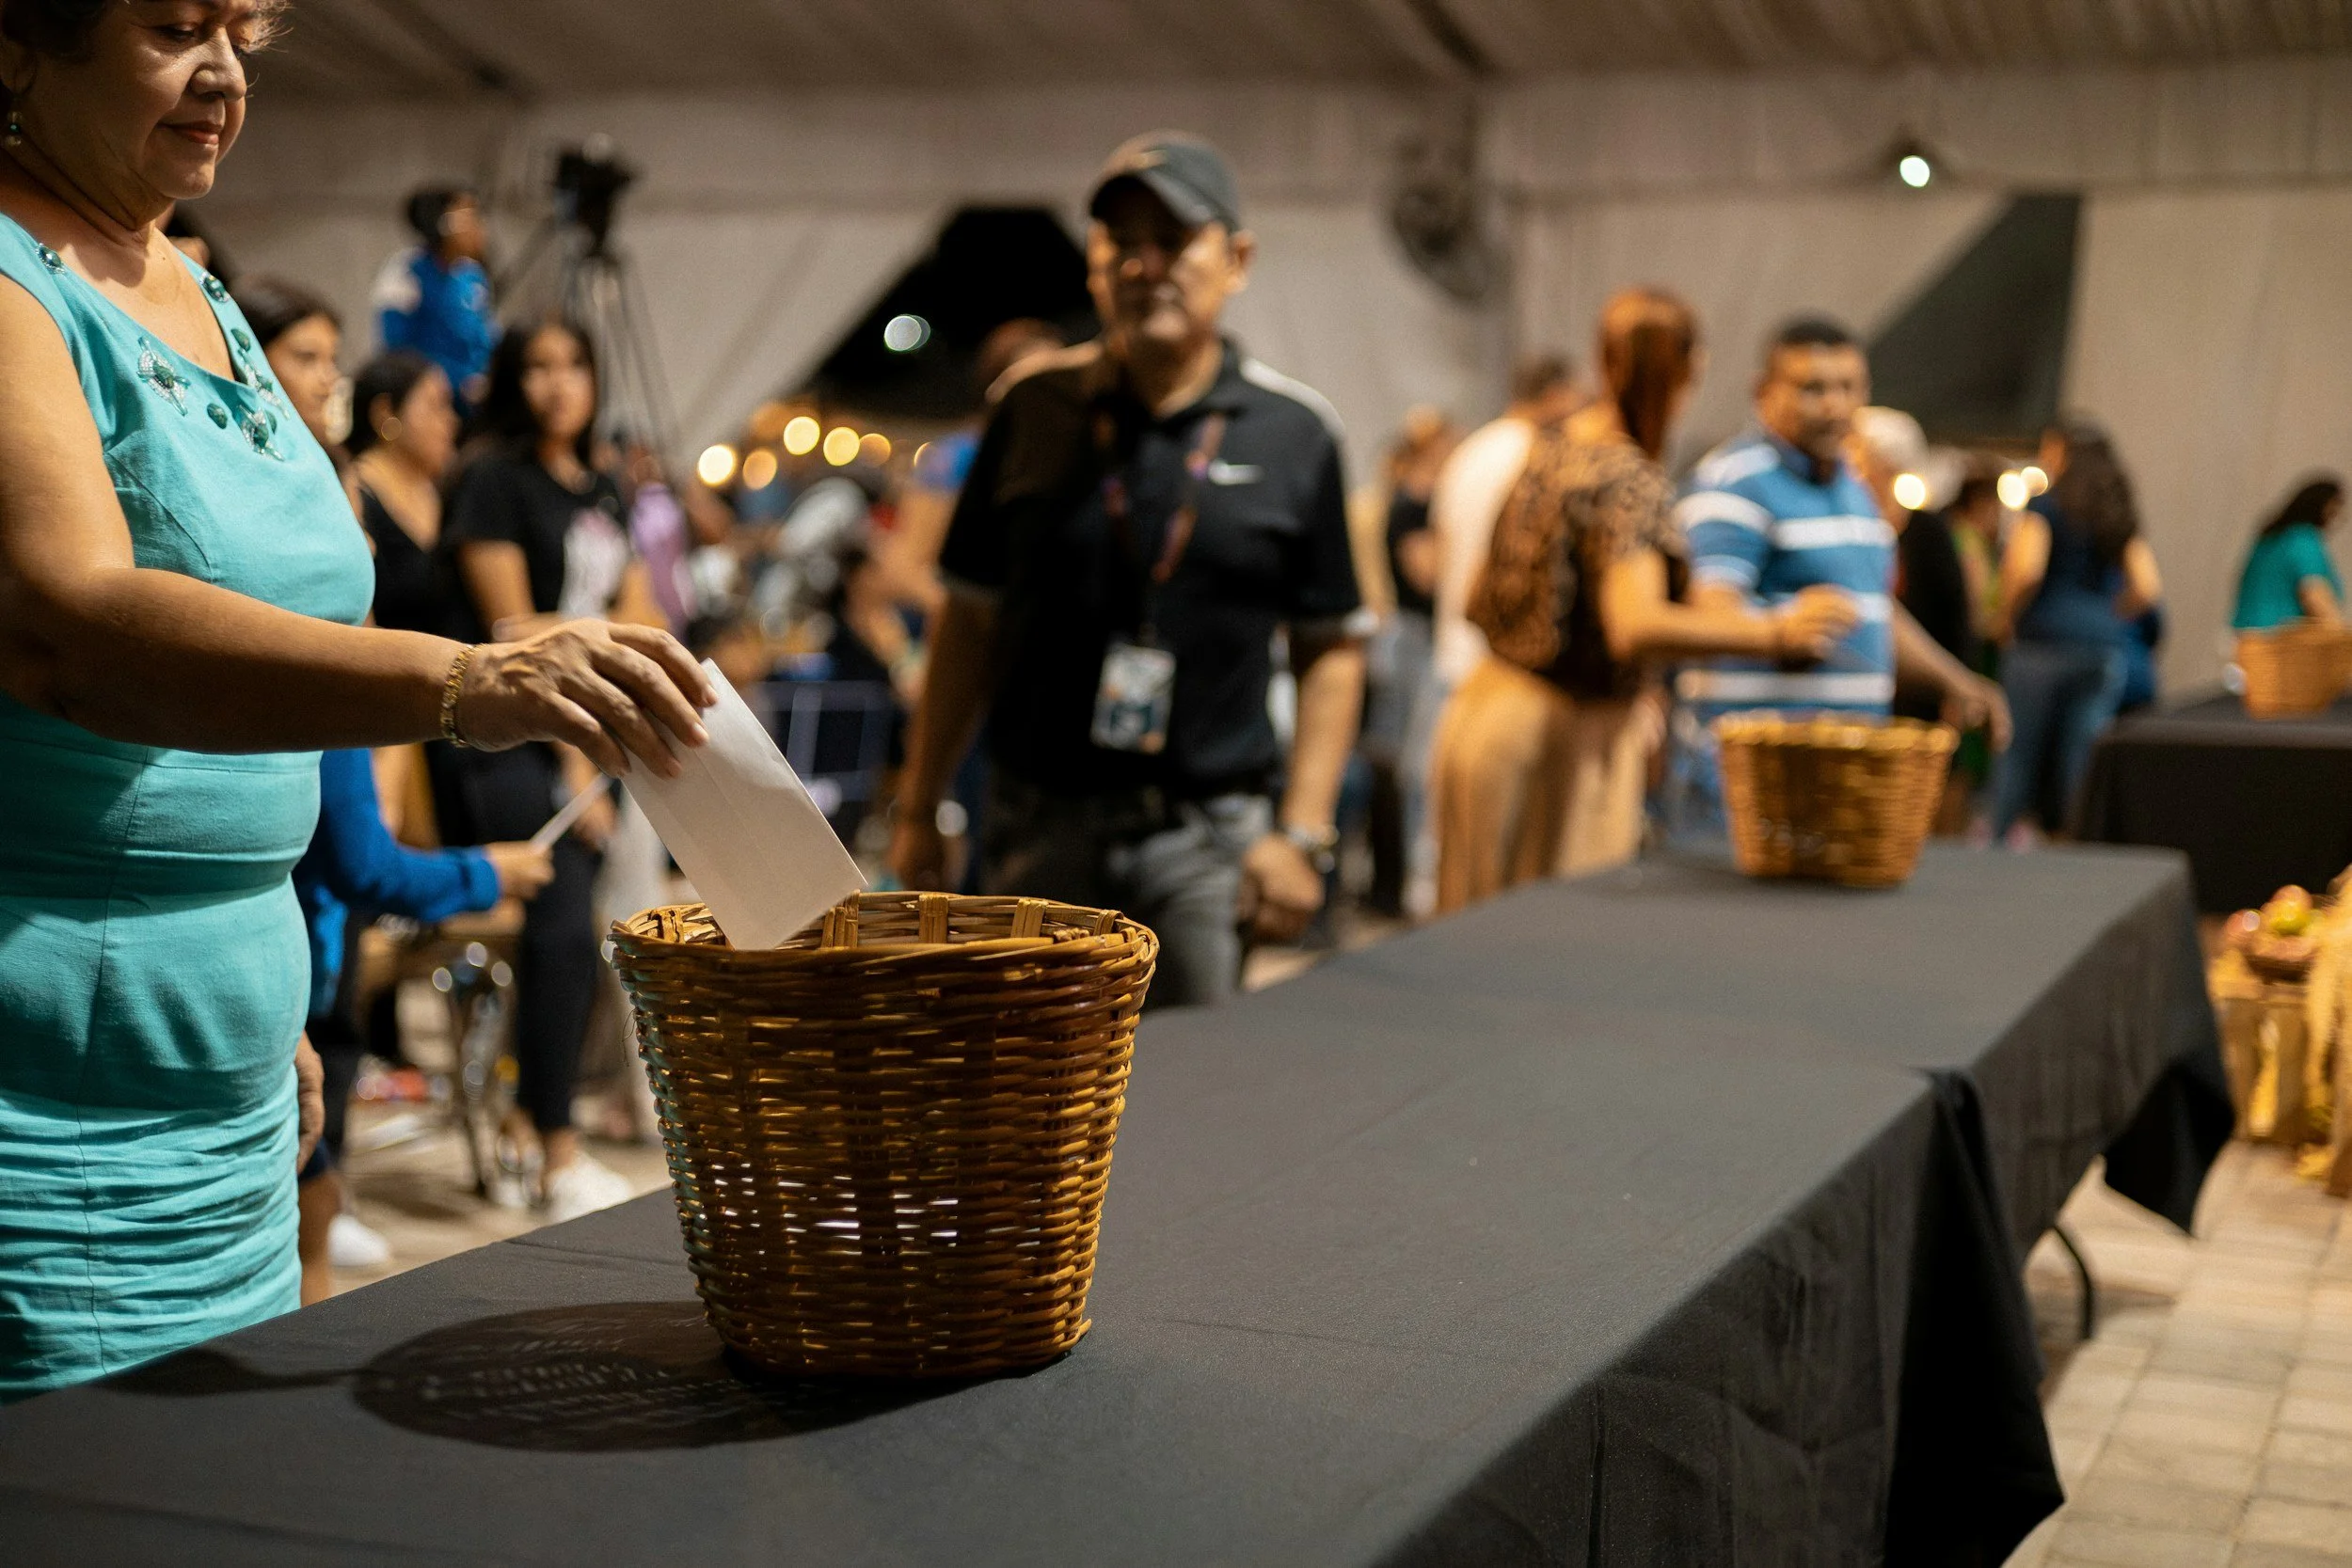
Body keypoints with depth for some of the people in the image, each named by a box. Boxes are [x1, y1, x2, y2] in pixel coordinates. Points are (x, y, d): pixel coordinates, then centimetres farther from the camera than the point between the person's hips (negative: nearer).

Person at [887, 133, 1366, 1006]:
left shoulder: (1293, 433, 2)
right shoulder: (1037, 409, 4)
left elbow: (1330, 650, 5)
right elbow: (971, 620, 8)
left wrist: (1302, 835, -3)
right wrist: (919, 809, 6)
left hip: (1205, 836, -1)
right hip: (1039, 826, 1)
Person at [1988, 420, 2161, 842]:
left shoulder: (2043, 507, -2)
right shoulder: (2121, 518, 14)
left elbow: (2026, 569, -18)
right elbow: (2148, 589, 7)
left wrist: (2006, 618, -3)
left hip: (2042, 644, -5)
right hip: (2104, 653, 5)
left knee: (2017, 759, 0)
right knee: (2081, 766, 4)